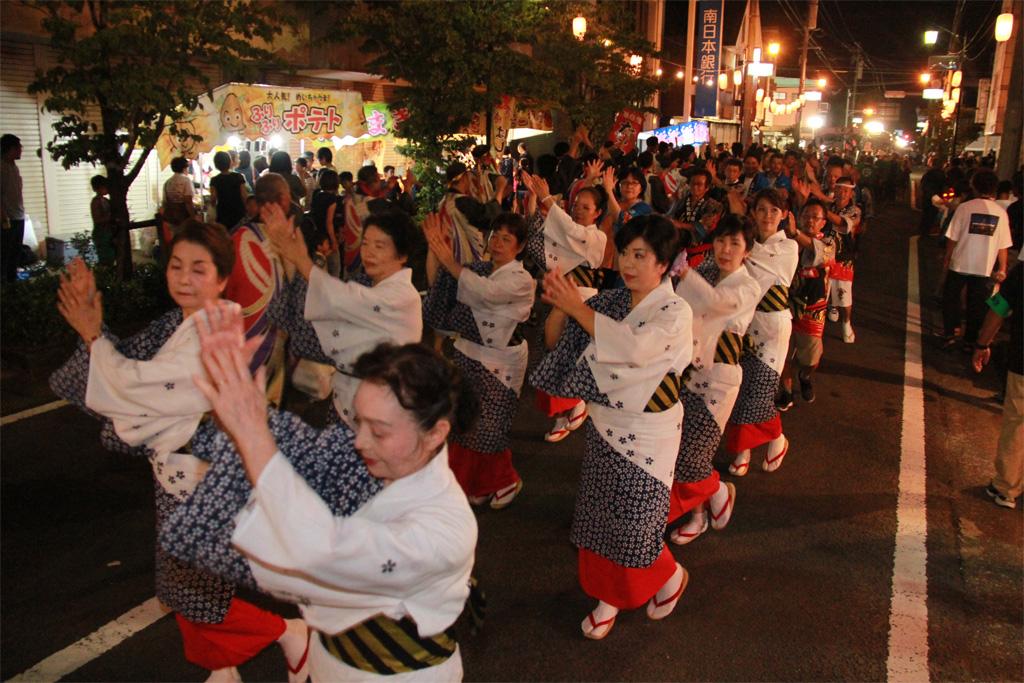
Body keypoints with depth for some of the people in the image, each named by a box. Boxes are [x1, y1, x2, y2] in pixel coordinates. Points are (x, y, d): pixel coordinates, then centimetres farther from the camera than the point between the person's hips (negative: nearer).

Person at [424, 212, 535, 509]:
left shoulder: (521, 280, -12)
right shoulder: (479, 268, 6)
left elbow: (485, 291, -31)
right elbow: (441, 295, 0)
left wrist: (448, 260, -29)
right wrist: (437, 252, -13)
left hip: (498, 364, -5)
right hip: (465, 354, 5)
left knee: (488, 428, 3)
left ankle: (506, 481, 30)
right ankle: (472, 482, 31)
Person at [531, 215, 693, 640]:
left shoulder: (675, 312, -14)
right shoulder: (611, 301, 1)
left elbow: (634, 347, -33)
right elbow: (556, 342, 2)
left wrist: (578, 306, -28)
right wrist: (558, 306, -19)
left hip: (647, 435, -5)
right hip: (603, 428, 5)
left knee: (633, 526, 4)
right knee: (598, 518, 13)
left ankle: (670, 576, 35)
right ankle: (611, 595, 36)